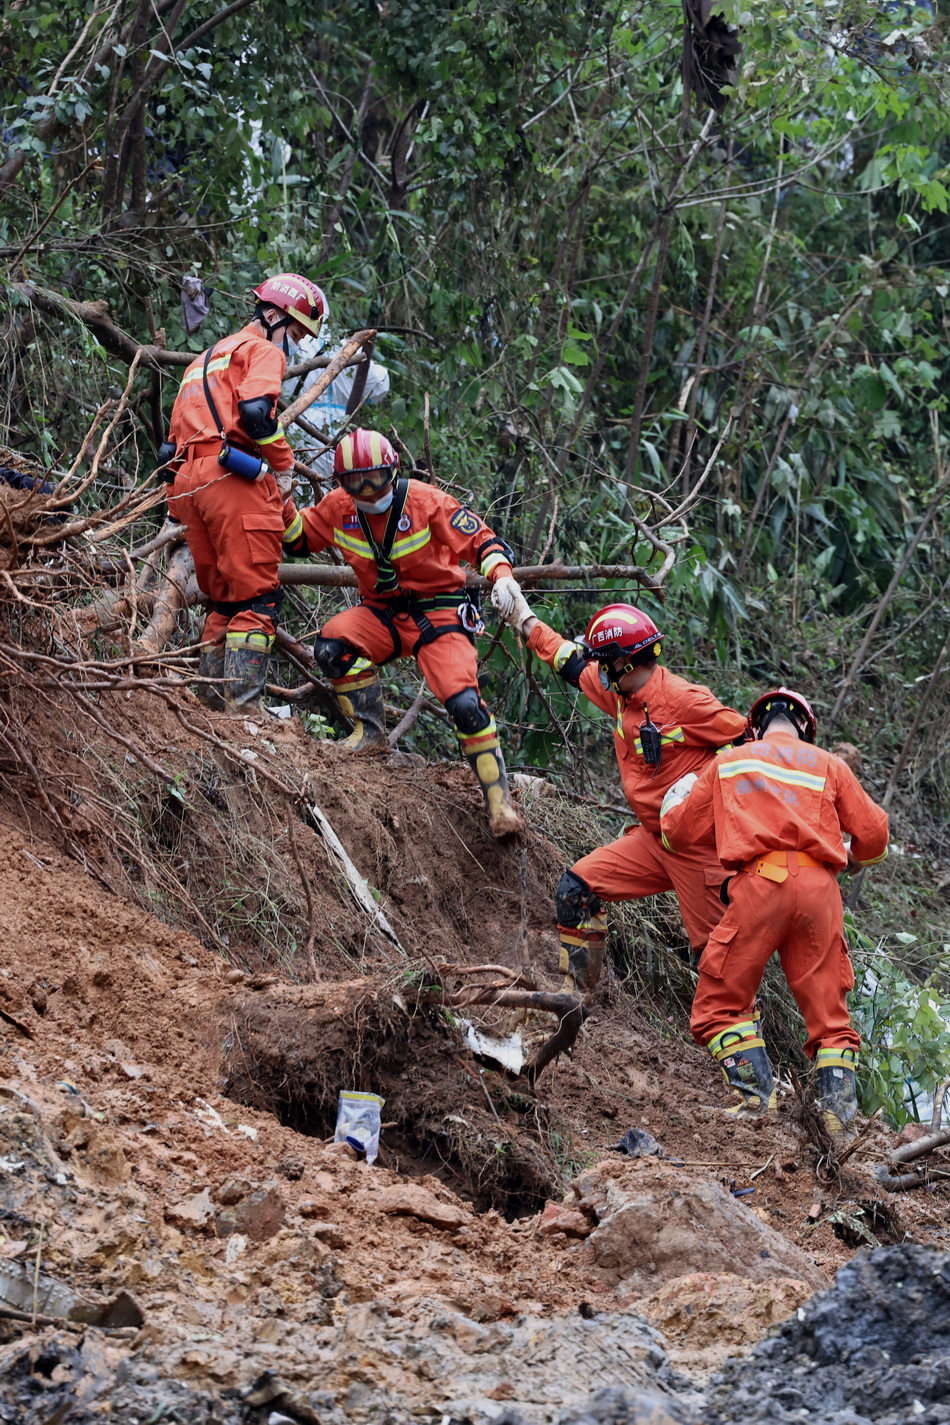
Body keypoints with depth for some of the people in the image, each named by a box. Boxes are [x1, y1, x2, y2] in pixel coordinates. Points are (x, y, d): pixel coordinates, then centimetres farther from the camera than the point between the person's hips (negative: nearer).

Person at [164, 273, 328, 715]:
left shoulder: (206, 359, 32)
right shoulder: (263, 351, 4)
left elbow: (171, 447, 27)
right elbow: (254, 412, -17)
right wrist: (284, 462, -5)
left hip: (187, 480, 8)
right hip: (234, 478, -8)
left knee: (223, 600, 15)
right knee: (257, 599, -8)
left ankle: (211, 705, 10)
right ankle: (242, 708, -18)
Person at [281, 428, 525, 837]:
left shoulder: (425, 502, -15)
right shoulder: (339, 508, -3)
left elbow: (482, 541, -13)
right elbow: (298, 539, 12)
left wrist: (501, 575, -33)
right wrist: (283, 507, -9)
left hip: (438, 613, -4)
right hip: (382, 612, 4)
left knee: (464, 703, -22)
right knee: (332, 645, -26)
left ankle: (498, 799, -9)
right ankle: (370, 732, -7)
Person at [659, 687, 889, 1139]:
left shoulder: (729, 763, 21)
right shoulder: (827, 764, 21)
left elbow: (679, 832, 24)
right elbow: (874, 835, 17)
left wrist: (672, 804, 47)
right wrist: (855, 857, 40)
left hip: (760, 882, -2)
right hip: (819, 888, 2)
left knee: (721, 1002, 4)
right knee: (828, 1013, 10)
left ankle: (758, 1097, -14)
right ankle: (838, 1108, -5)